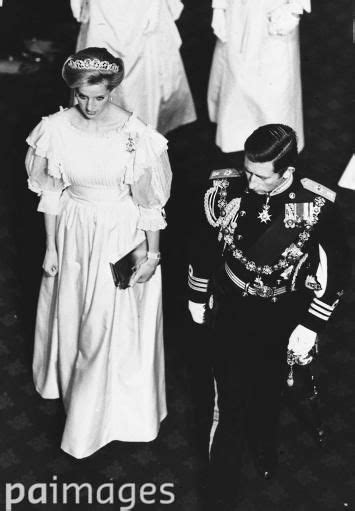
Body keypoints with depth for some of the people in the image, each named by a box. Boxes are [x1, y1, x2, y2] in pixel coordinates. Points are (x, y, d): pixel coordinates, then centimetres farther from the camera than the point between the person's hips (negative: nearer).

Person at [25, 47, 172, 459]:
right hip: (74, 233, 3)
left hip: (122, 235, -3)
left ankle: (119, 408, 34)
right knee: (71, 315, 20)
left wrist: (153, 255, -7)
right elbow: (50, 194, -1)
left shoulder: (133, 134, -20)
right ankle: (74, 388, 49)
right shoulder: (56, 129, -12)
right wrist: (51, 247, 3)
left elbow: (149, 200, -11)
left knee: (117, 325, 8)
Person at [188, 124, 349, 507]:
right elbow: (203, 243, -2)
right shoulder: (227, 189, -19)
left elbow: (337, 269, -9)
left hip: (283, 319, 0)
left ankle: (263, 447, 56)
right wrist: (197, 298, 7)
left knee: (268, 392, 23)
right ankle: (221, 489, 24)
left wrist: (311, 327, -10)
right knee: (227, 400, 2)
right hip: (228, 312, 0)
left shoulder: (317, 207, -22)